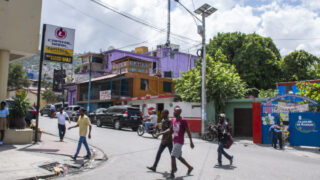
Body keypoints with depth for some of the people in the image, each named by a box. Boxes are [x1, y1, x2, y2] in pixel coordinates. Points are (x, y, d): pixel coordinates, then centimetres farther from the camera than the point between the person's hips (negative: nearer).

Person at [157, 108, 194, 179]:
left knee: (173, 156, -11)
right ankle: (189, 167, 33)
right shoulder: (173, 120, 10)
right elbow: (171, 130, 17)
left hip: (179, 142, -8)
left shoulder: (183, 121, -12)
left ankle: (172, 174, -1)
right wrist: (161, 133, 9)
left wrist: (191, 142, -10)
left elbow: (188, 131, -10)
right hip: (175, 141, 8)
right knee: (179, 157, 16)